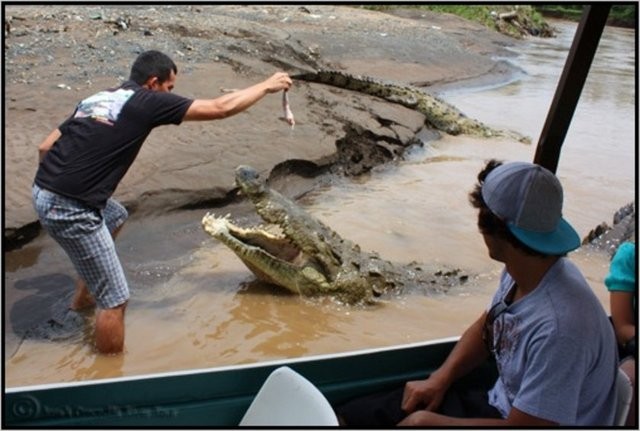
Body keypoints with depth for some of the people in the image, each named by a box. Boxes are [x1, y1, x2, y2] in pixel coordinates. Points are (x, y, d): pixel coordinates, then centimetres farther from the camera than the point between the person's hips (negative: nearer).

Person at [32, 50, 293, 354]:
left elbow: (45, 147, 16)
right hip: (69, 209, -9)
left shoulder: (98, 97, 16)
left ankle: (83, 296, 47)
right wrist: (267, 86, 8)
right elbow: (221, 108, -4)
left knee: (115, 216, 36)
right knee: (114, 298, 0)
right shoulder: (148, 101, -5)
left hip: (43, 192, 9)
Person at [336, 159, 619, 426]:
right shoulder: (521, 271, -9)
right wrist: (439, 379, -3)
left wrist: (430, 421, -16)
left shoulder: (560, 324, -33)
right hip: (500, 405, 7)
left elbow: (521, 424, -26)